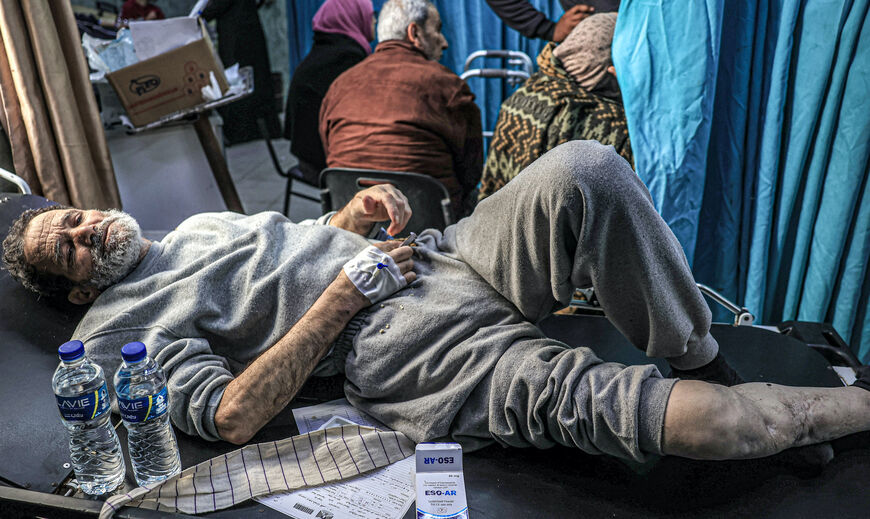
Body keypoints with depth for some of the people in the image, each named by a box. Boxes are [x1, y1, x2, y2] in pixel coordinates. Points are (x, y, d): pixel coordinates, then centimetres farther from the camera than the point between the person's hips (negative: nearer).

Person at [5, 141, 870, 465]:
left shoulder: (200, 224, 29)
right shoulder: (116, 325, 7)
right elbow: (230, 417, -9)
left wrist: (352, 215, 9)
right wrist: (343, 293, -12)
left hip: (441, 252, 7)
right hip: (392, 343, -6)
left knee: (583, 171, -22)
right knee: (600, 404, -27)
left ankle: (696, 352, -3)